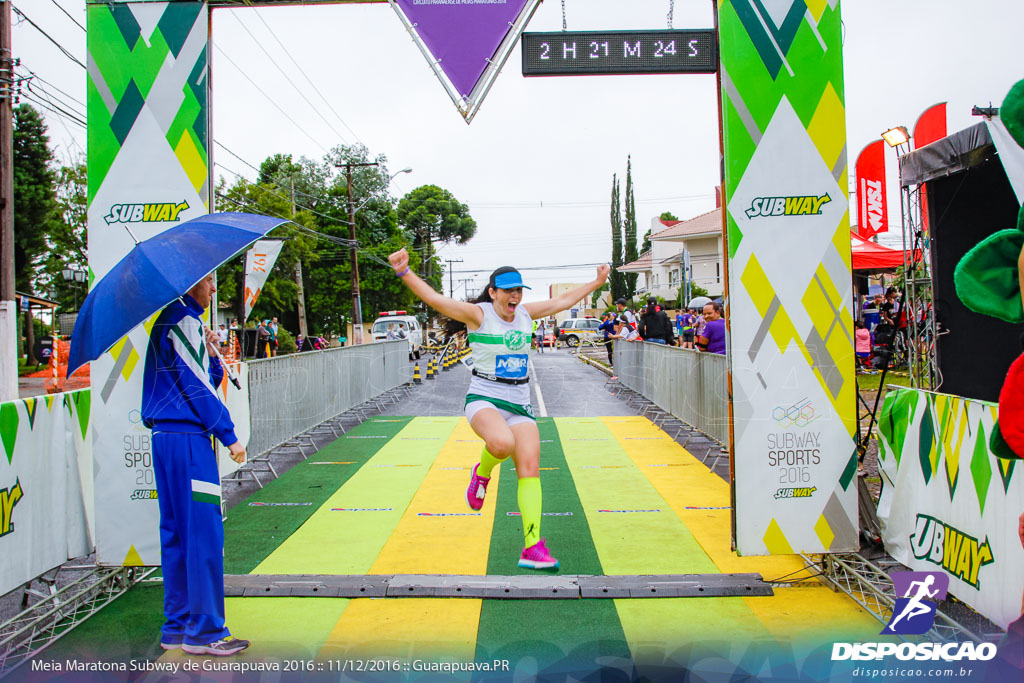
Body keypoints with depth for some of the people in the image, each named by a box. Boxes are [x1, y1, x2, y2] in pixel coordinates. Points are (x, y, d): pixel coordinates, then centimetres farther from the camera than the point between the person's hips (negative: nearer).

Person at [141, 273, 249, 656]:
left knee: (177, 533, 13)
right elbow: (197, 386, -14)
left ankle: (177, 627, 21)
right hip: (187, 438, -10)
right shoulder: (183, 320, -9)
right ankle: (204, 631, 1)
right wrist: (229, 436, -12)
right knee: (204, 533, -5)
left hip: (165, 438, 10)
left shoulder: (168, 321, 20)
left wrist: (210, 353, 4)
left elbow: (209, 379, 20)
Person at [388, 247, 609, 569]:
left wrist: (596, 283, 29)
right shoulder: (479, 314, -6)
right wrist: (404, 272, -30)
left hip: (520, 404, 5)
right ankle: (482, 473, 2)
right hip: (484, 399, -5)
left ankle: (532, 547, -1)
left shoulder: (525, 313, 10)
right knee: (502, 443, -36)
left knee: (530, 467, -8)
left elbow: (563, 300, 23)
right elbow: (435, 299, -17)